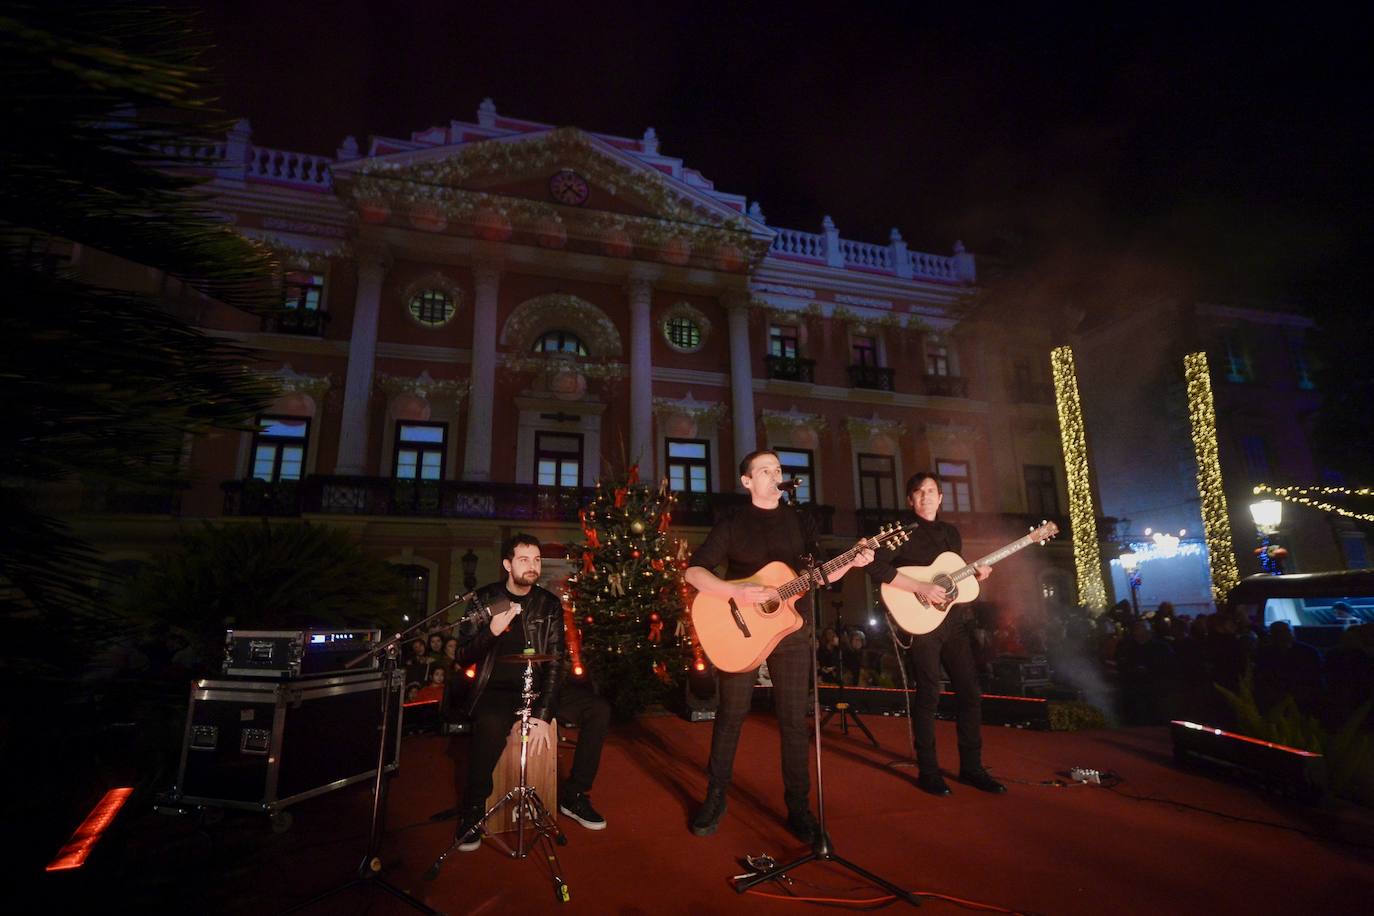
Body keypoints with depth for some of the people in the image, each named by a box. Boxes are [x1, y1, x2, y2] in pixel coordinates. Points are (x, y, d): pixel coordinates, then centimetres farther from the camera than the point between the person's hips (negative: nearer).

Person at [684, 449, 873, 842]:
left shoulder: (800, 522, 7)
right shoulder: (731, 524, -4)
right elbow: (694, 572, -11)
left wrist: (852, 562, -8)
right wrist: (736, 592, -25)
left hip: (791, 629, 2)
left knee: (794, 720, 5)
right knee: (730, 716, 7)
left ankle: (798, 806, 18)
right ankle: (715, 798, 23)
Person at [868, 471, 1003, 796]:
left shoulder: (951, 532, 15)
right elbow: (876, 566, -21)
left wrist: (974, 574, 3)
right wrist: (919, 588, -24)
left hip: (953, 620, 7)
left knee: (970, 692, 8)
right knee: (928, 695, -3)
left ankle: (971, 767, 21)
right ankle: (928, 772, 9)